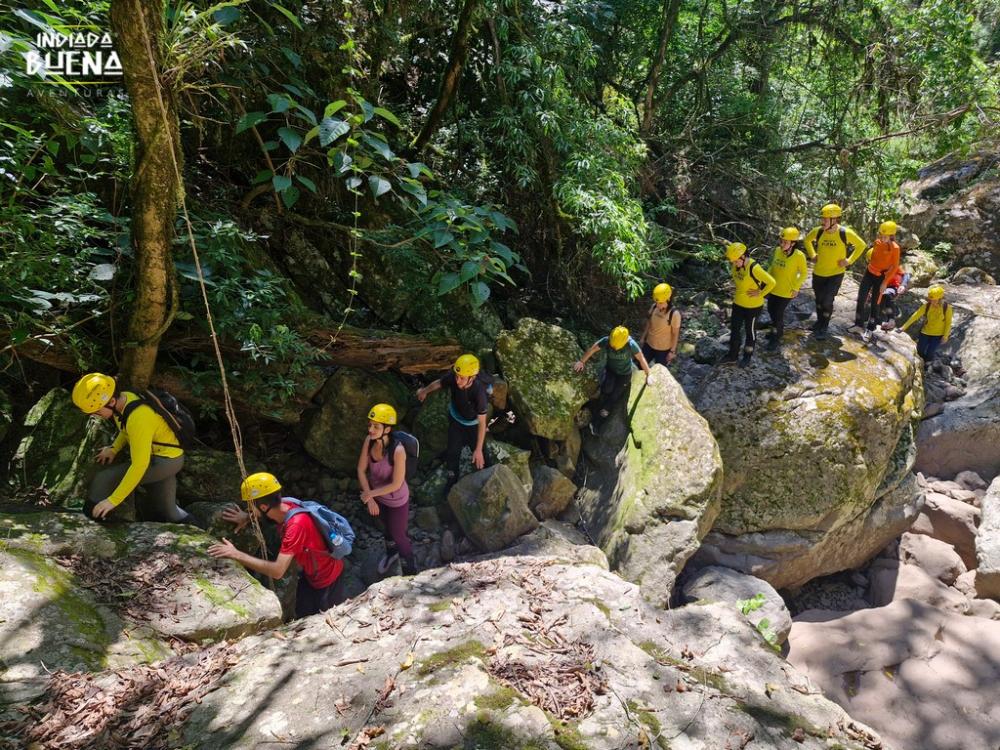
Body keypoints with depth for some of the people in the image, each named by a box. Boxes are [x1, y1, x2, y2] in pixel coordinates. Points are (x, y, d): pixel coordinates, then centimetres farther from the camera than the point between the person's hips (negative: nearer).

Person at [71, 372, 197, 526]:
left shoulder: (139, 418, -32)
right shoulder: (123, 398, -6)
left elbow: (140, 465, -31)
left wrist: (112, 500, -27)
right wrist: (113, 449, 6)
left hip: (164, 461, -9)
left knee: (104, 480, -12)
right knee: (167, 512, 18)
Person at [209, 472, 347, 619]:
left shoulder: (297, 524, -40)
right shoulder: (283, 506, -16)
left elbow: (277, 571, -42)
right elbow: (264, 512, 12)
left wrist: (236, 554, -39)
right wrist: (247, 517, -9)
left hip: (328, 578, -8)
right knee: (302, 614, 24)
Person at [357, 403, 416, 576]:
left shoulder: (398, 451, -38)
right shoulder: (369, 441, -21)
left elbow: (396, 484, -29)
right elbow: (361, 470, -11)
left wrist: (370, 494, -18)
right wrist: (370, 500, -13)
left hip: (396, 501, -5)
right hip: (378, 496, 5)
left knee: (398, 535, 17)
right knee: (386, 526, 32)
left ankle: (410, 571, 44)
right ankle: (391, 553, 63)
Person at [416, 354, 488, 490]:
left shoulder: (479, 392, -41)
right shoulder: (452, 377, -31)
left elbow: (482, 423, -31)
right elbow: (438, 383, -5)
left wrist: (478, 450, -28)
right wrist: (425, 391, 16)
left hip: (473, 424, -3)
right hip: (455, 419, 3)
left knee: (479, 458, 5)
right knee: (452, 452, 11)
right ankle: (452, 480, 35)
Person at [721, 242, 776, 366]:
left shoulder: (754, 268, -30)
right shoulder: (736, 265, -8)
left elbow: (771, 282, -28)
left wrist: (760, 294, -20)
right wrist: (736, 287, 5)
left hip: (752, 306, -7)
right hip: (738, 303, 7)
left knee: (750, 331, 14)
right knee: (734, 329, 18)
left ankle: (747, 356, 33)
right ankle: (733, 354, 35)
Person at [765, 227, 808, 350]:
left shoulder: (799, 256, -21)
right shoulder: (777, 250, -8)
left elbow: (804, 273, -9)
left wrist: (796, 288, -11)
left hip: (786, 290, -5)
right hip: (773, 288, 5)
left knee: (778, 314, 5)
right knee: (771, 310, 20)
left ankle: (776, 339, 25)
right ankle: (777, 330, 46)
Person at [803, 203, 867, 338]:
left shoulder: (845, 233, -19)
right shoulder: (818, 231, -11)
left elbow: (861, 245, -3)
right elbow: (807, 240, 12)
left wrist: (849, 260, -8)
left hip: (836, 274, -3)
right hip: (818, 273, 3)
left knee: (827, 301, -3)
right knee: (819, 299, 17)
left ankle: (824, 327, 16)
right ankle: (819, 321, 40)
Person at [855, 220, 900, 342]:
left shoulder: (895, 248, -17)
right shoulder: (877, 242, -4)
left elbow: (894, 267, -13)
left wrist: (885, 282, -14)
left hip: (881, 277, -4)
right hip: (869, 273, 4)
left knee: (875, 303, 2)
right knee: (861, 299, 5)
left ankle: (870, 329, 12)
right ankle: (859, 324, 20)